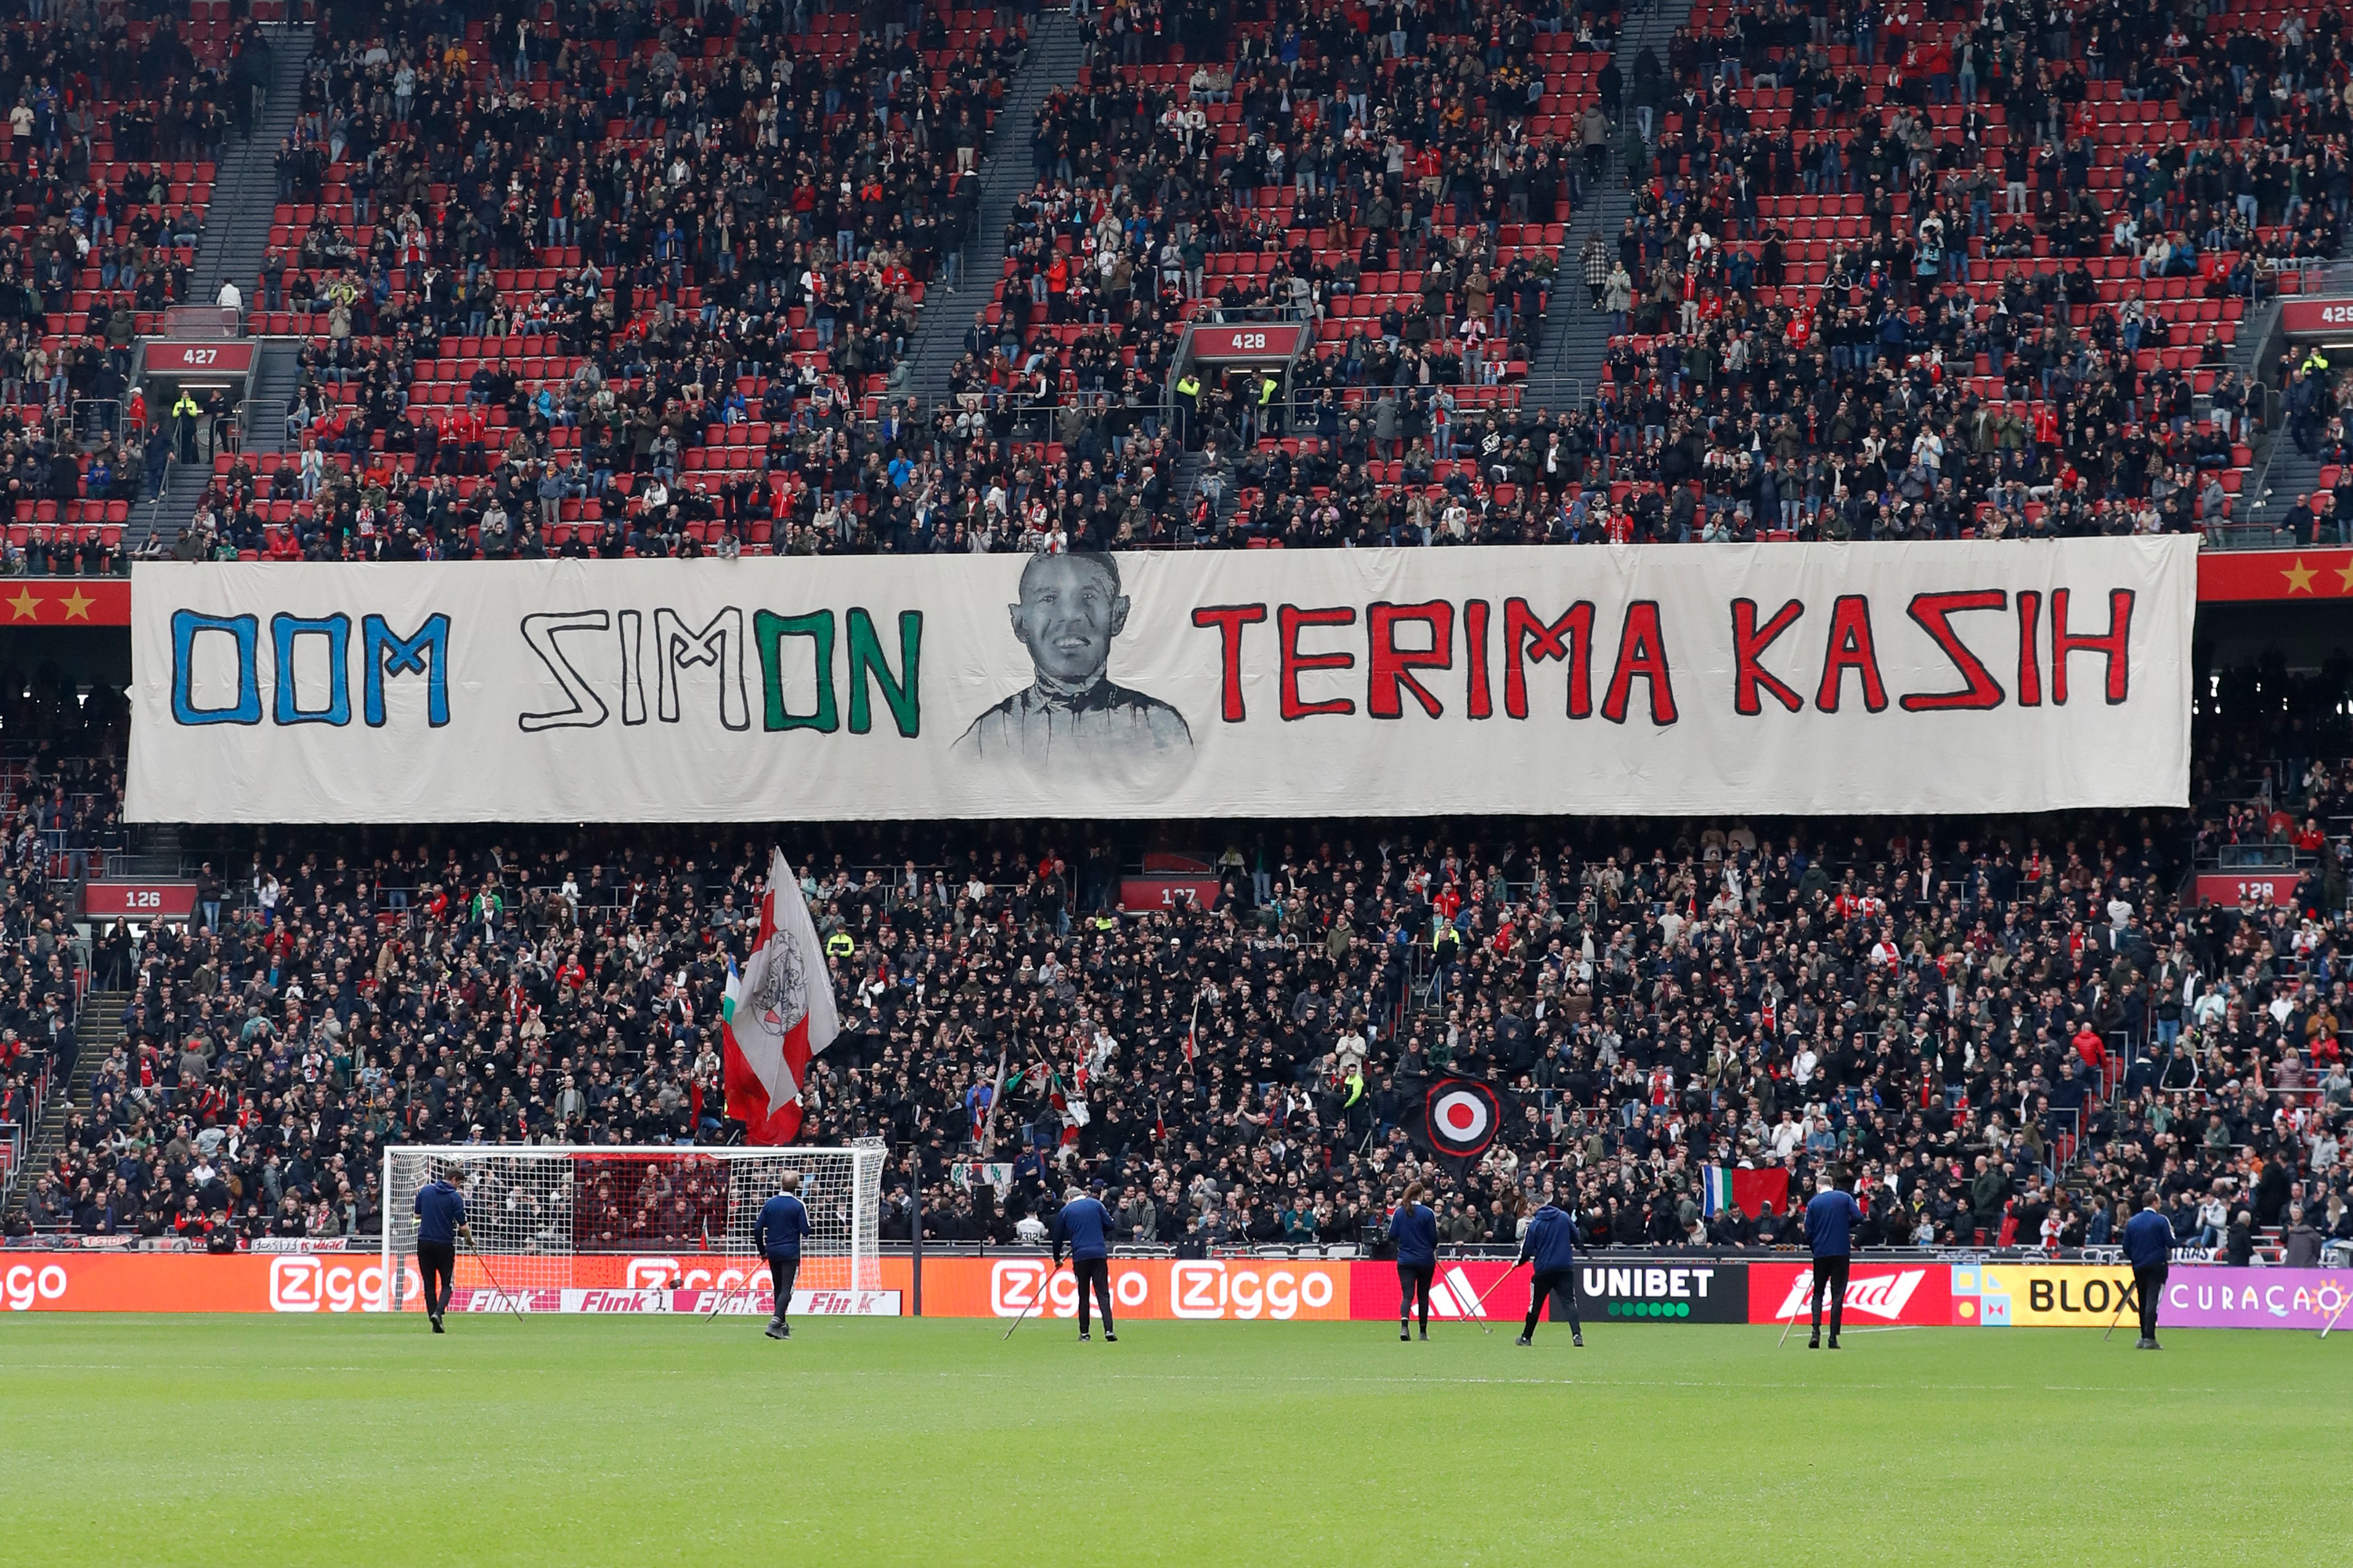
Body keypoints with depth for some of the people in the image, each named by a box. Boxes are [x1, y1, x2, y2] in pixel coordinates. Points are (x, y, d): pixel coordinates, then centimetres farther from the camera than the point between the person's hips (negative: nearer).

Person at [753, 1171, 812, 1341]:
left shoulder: (769, 1204, 3)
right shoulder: (799, 1206, -9)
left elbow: (758, 1228, 3)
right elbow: (806, 1231, -10)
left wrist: (762, 1250, 14)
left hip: (773, 1252, 4)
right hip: (791, 1253, -4)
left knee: (779, 1289, 17)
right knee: (786, 1290, -7)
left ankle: (782, 1326, 26)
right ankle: (775, 1323, -25)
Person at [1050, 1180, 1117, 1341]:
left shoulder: (1065, 1211, 9)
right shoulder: (1096, 1204, 9)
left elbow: (1058, 1237, 14)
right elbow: (1109, 1225, 6)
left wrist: (1057, 1259, 29)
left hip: (1080, 1256, 0)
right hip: (1099, 1254, 0)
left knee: (1083, 1296, 11)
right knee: (1103, 1293, -2)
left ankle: (1084, 1333, 11)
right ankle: (1109, 1330, -16)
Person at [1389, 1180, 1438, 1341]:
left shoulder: (1399, 1213, -2)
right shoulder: (1427, 1213, -9)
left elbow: (1392, 1236, 0)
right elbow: (1434, 1239, -5)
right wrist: (1432, 1250, 16)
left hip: (1405, 1260, 1)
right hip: (1426, 1260, -1)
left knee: (1407, 1295, -4)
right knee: (1423, 1295, 13)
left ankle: (1404, 1324, -30)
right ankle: (1423, 1331, 20)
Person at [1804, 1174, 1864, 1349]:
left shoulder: (1813, 1203, 4)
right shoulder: (1845, 1198, 3)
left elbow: (1808, 1233, 1)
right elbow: (1858, 1217, -7)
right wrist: (1844, 1225, 11)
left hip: (1821, 1254, 1)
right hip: (1842, 1252, -1)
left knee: (1818, 1293, 12)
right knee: (1838, 1295, 3)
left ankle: (1816, 1332, -6)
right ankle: (1833, 1337, -3)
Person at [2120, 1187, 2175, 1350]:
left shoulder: (2132, 1222, 5)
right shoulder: (2161, 1221, -8)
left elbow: (2127, 1248, 7)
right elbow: (2171, 1243, -10)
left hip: (2138, 1267, 4)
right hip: (2156, 1266, -4)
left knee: (2143, 1302, 14)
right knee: (2152, 1301, -8)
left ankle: (2144, 1337, 20)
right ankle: (2149, 1338, -15)